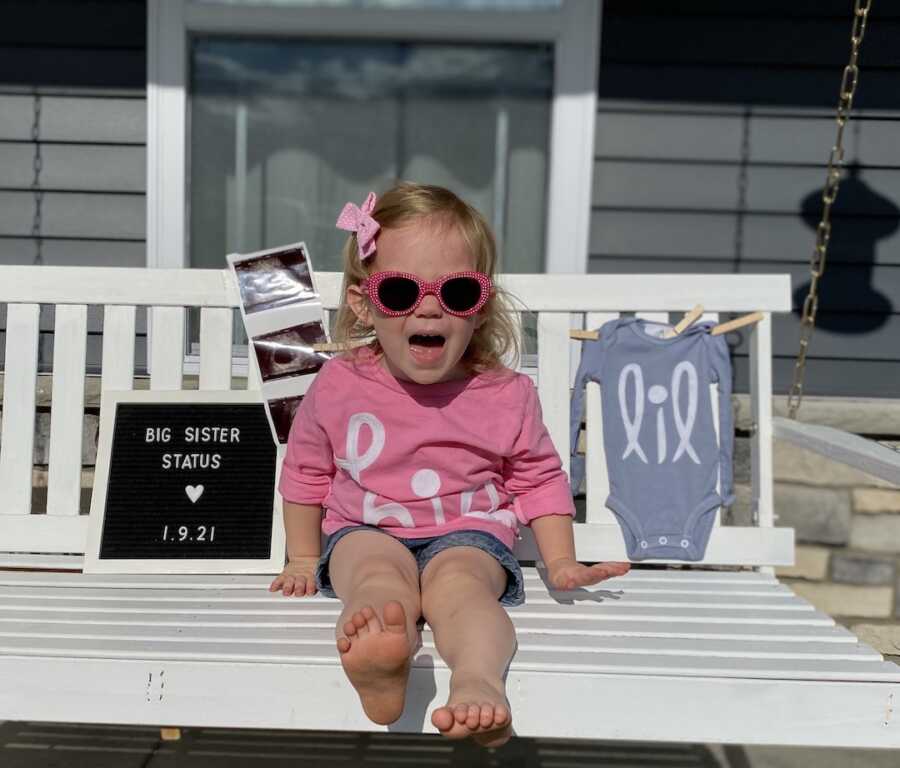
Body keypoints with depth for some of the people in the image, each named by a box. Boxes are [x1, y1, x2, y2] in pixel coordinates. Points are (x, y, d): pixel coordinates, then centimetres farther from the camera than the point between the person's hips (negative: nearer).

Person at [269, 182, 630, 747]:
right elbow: (306, 472, 14)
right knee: (376, 569, -34)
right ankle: (377, 664, -66)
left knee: (456, 579, -34)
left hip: (469, 535, 0)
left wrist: (561, 562, 4)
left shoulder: (507, 395, -3)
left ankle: (480, 681, -60)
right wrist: (302, 559, 15)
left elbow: (540, 478, 11)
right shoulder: (338, 387, -1)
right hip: (366, 533, 0)